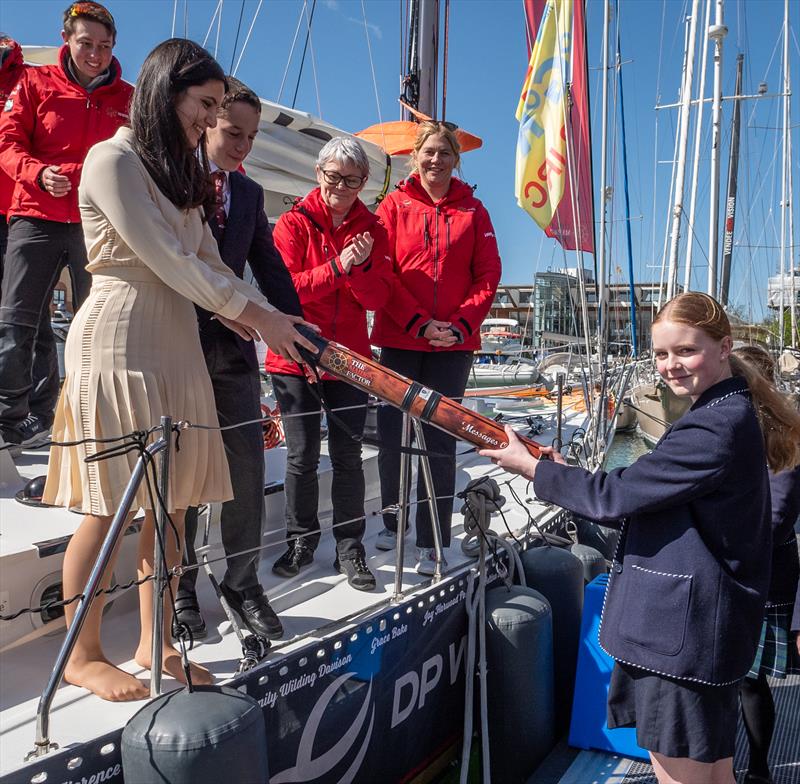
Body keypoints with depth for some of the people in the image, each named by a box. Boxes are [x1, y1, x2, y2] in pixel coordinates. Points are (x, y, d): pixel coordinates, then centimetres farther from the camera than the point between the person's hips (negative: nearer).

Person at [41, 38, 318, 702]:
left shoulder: (181, 174, 20)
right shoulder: (113, 159, -6)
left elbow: (210, 264, 14)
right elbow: (168, 261, -13)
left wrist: (281, 323, 1)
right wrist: (255, 315, -11)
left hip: (176, 348, 8)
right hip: (118, 344, -8)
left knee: (170, 503, 7)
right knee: (110, 506, -3)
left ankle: (155, 646, 19)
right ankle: (83, 655, 14)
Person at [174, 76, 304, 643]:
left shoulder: (250, 194, 15)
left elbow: (269, 268, 12)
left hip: (232, 347, 5)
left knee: (248, 466, 5)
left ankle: (242, 580, 20)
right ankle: (179, 586, 20)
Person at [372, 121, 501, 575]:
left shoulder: (473, 211, 9)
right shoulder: (395, 205, 6)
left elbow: (489, 275, 5)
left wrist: (460, 324, -9)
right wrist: (419, 322, -12)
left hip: (453, 343, 0)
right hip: (399, 339, 0)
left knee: (441, 441, 0)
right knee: (391, 435, 4)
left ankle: (432, 543, 8)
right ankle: (393, 523, 25)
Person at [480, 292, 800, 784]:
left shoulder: (716, 428, -20)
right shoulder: (730, 414, 13)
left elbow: (616, 496, -21)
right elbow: (652, 507, 14)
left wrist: (533, 469, -7)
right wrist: (567, 477, 4)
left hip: (681, 636, -10)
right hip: (709, 630, 10)